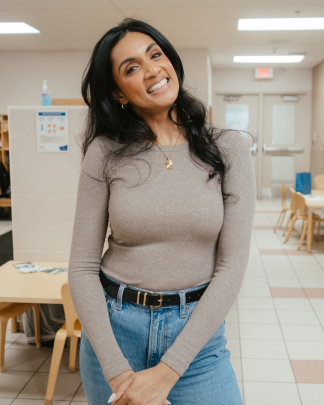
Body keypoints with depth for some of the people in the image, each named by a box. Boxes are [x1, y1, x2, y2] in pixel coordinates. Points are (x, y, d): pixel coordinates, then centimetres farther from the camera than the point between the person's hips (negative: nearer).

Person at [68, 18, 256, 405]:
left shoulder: (228, 148, -6)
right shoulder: (105, 153, -5)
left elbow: (232, 266, -10)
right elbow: (83, 267, -5)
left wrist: (165, 372, -15)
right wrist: (117, 372, -13)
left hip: (197, 331, 0)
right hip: (113, 328, 1)